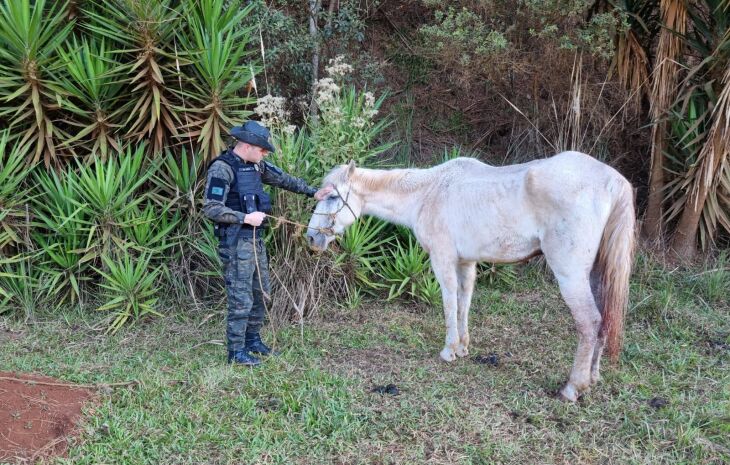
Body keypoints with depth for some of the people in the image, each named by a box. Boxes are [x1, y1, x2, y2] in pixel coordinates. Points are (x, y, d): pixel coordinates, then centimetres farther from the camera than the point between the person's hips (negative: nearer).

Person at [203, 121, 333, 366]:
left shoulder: (255, 165, 8)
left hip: (256, 238, 9)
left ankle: (253, 340, 32)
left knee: (261, 293, 17)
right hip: (236, 242, -9)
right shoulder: (222, 168, -17)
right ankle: (236, 352, 10)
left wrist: (313, 192, 17)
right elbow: (211, 209, -21)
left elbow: (282, 179, 19)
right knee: (241, 299, -2)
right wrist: (245, 217, -23)